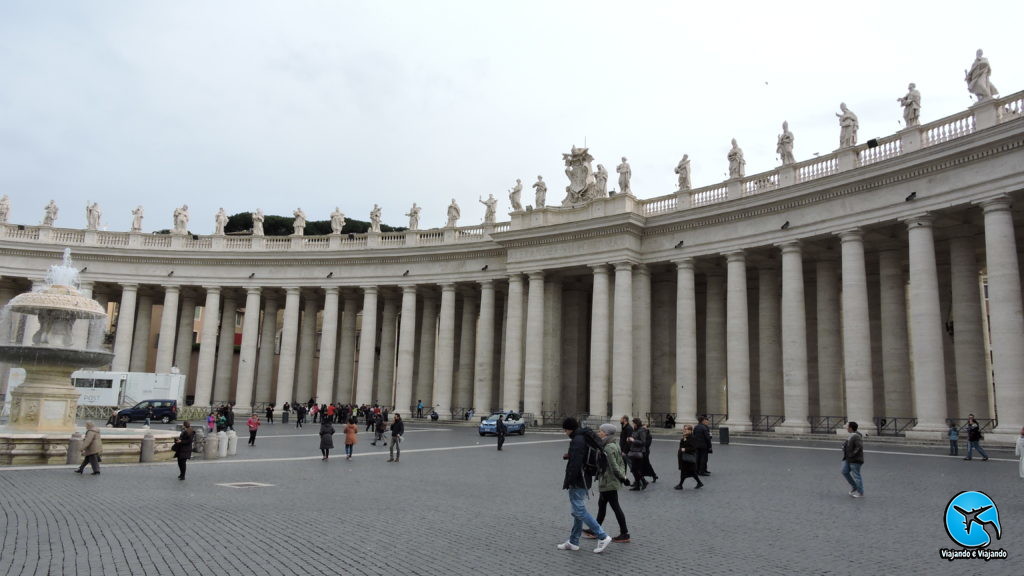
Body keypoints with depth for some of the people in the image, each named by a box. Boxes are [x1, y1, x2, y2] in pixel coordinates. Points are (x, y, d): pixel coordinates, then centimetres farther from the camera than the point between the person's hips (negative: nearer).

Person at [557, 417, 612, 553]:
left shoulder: (577, 441, -19)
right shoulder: (584, 438, 13)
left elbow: (575, 464, -24)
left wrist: (567, 482, -19)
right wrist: (569, 456, 13)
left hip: (578, 481, -11)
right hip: (583, 480, 11)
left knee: (579, 510, -6)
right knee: (578, 510, 14)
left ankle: (603, 537, -6)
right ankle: (573, 542, 22)